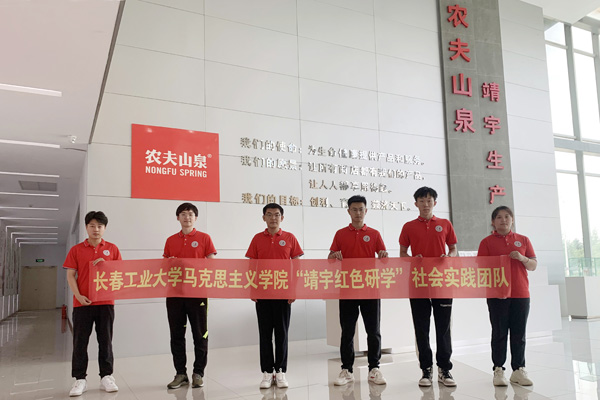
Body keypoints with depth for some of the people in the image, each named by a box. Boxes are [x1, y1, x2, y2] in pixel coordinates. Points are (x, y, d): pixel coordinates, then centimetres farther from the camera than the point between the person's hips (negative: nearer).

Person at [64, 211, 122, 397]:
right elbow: (70, 275, 2)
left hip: (106, 302, 0)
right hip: (82, 302, 0)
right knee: (80, 341, 4)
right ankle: (80, 379, 13)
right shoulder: (76, 250, 5)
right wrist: (78, 295, -10)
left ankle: (106, 377, 16)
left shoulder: (112, 249, 6)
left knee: (105, 340, 6)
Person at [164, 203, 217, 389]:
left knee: (200, 334, 3)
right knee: (177, 335, 8)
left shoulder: (204, 238, 2)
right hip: (174, 292, 3)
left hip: (197, 293, -3)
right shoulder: (170, 241, 12)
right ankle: (180, 374, 19)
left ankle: (198, 373, 16)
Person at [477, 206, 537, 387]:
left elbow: (533, 266, 11)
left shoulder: (523, 240, 11)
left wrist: (521, 258, -9)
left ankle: (518, 370, 17)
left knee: (519, 334, 7)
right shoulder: (487, 242, 3)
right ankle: (498, 370, 10)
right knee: (499, 333, 3)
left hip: (520, 294, 2)